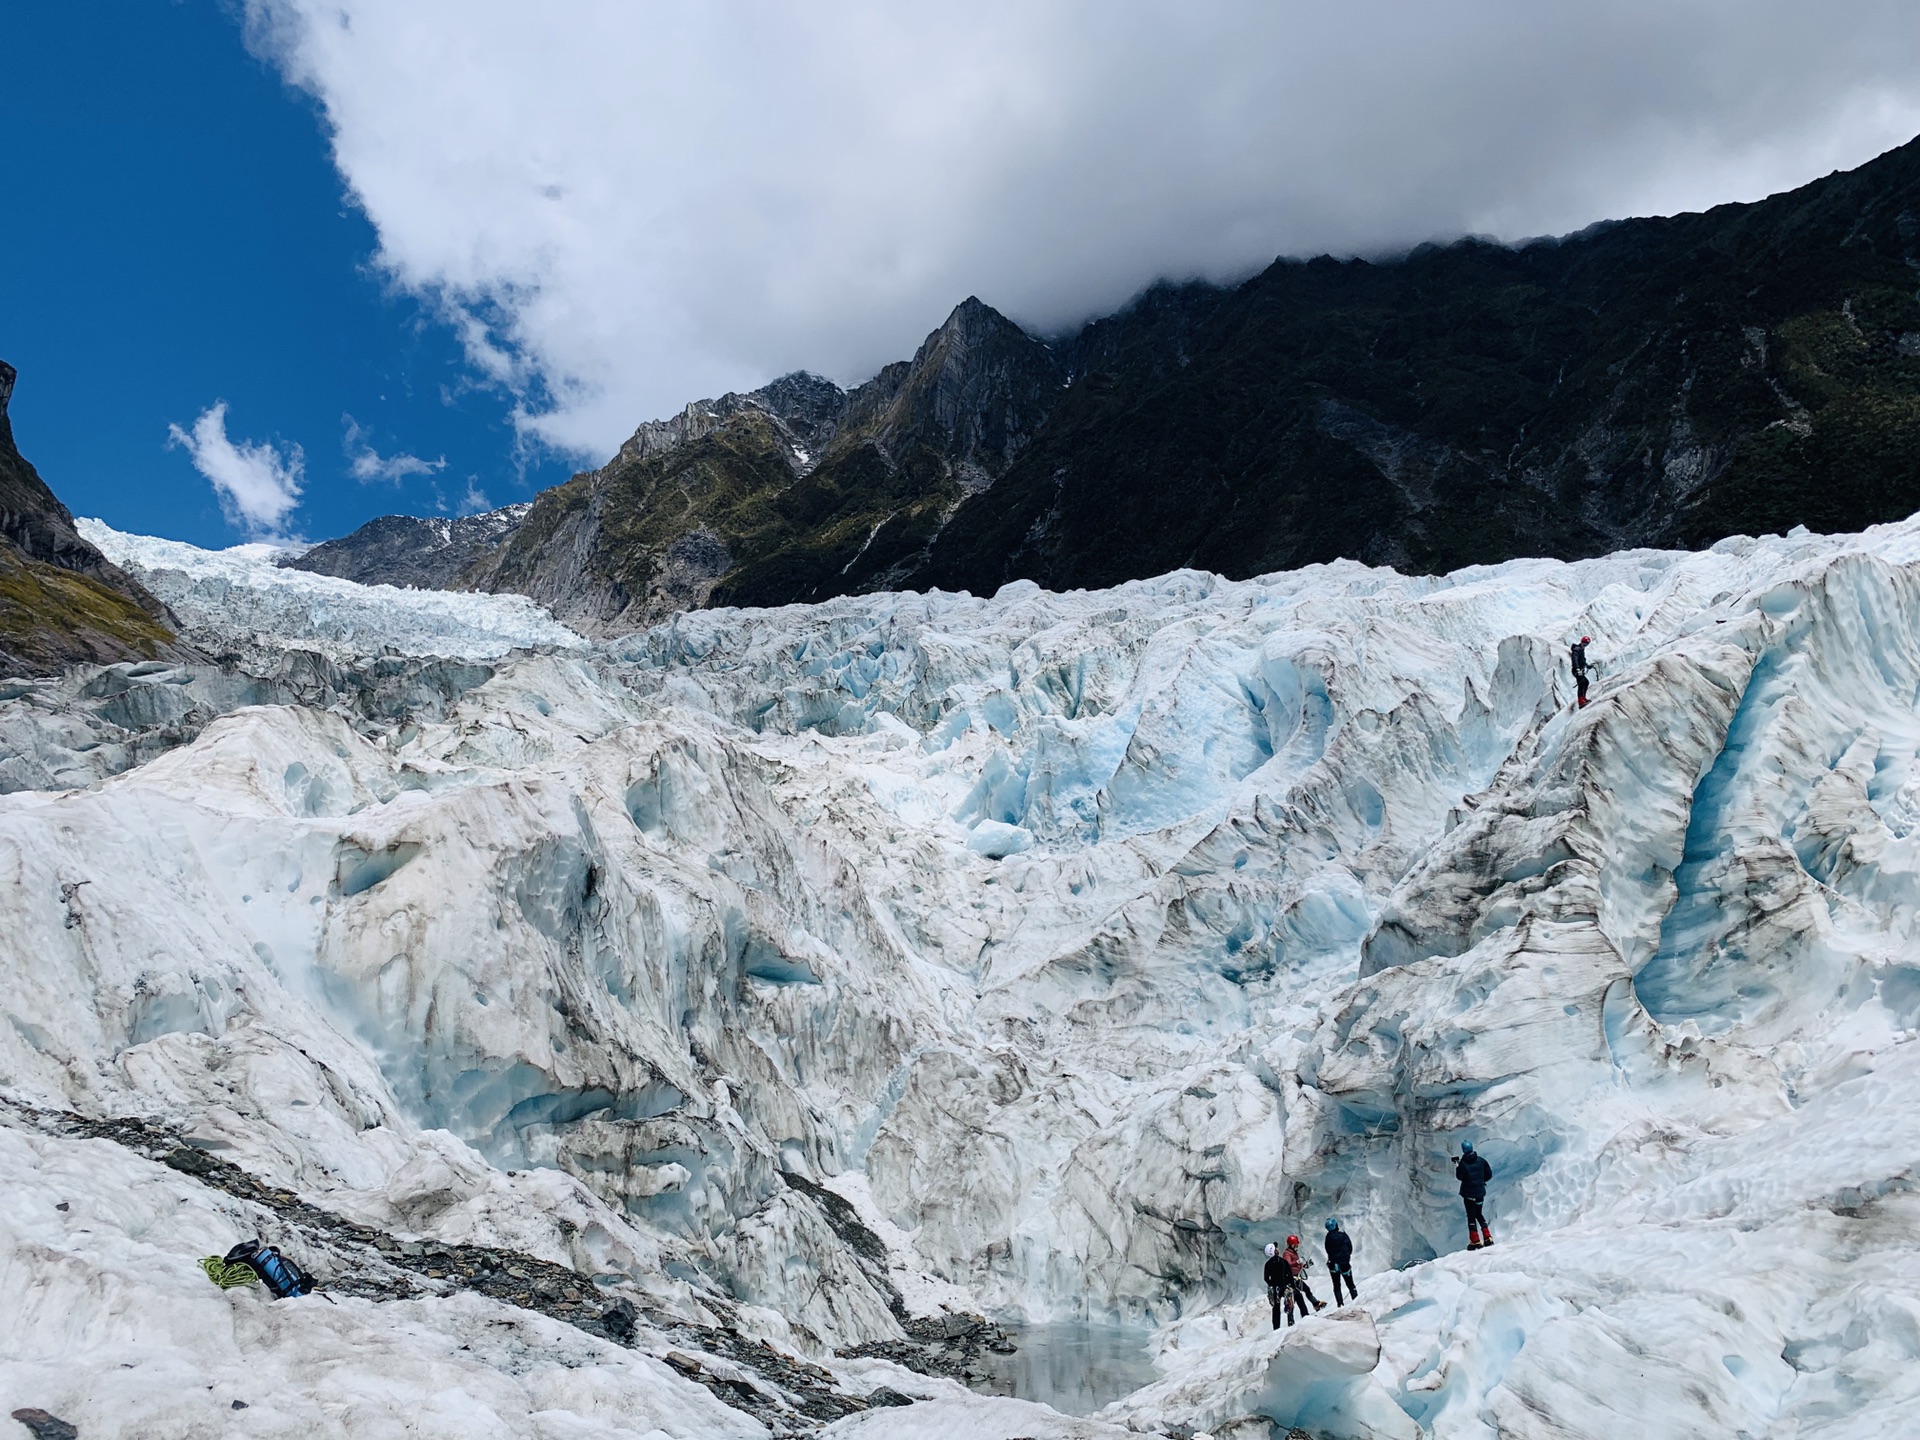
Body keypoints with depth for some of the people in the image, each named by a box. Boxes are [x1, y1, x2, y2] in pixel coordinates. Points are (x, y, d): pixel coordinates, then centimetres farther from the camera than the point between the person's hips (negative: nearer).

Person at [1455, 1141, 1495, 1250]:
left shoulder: (1463, 1163, -16)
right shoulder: (1481, 1160, -4)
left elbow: (1460, 1177, -7)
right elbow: (1489, 1174, 1)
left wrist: (1457, 1167, 7)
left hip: (1468, 1193, -4)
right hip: (1480, 1192, 4)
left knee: (1471, 1216, 5)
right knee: (1479, 1214, 20)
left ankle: (1475, 1241, 1)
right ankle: (1488, 1238, 14)